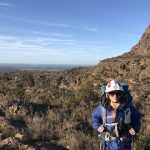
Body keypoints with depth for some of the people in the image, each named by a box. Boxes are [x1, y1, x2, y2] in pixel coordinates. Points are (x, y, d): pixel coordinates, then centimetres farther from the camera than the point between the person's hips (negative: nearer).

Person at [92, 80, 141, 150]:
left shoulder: (128, 107, -17)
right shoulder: (103, 107, -17)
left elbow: (136, 117, 2)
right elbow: (95, 116, 2)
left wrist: (135, 128, -13)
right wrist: (98, 126, -14)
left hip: (124, 142, 0)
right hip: (108, 142, 0)